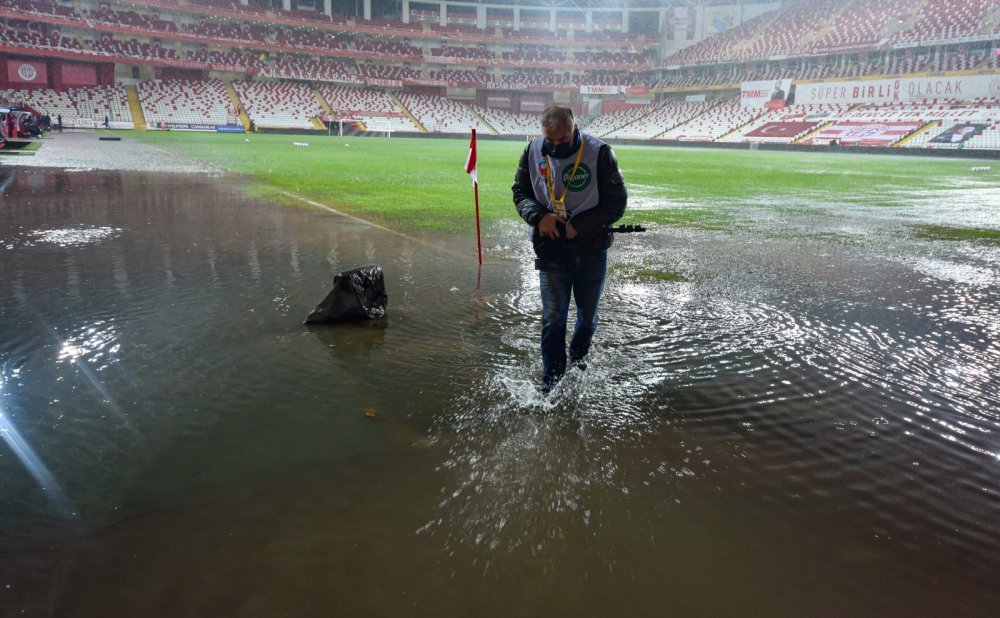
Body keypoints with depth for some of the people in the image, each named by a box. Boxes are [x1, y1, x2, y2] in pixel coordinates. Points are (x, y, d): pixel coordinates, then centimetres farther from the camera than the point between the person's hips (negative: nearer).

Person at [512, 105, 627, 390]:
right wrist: (539, 216, -15)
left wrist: (578, 225, -18)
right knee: (553, 318, -1)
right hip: (551, 251, 1)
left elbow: (616, 203, -10)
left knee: (588, 315, 16)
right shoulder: (534, 151, -5)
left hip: (591, 251, 0)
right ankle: (552, 377, 15)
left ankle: (578, 360, 43)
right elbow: (520, 191, 6)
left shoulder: (599, 153, -14)